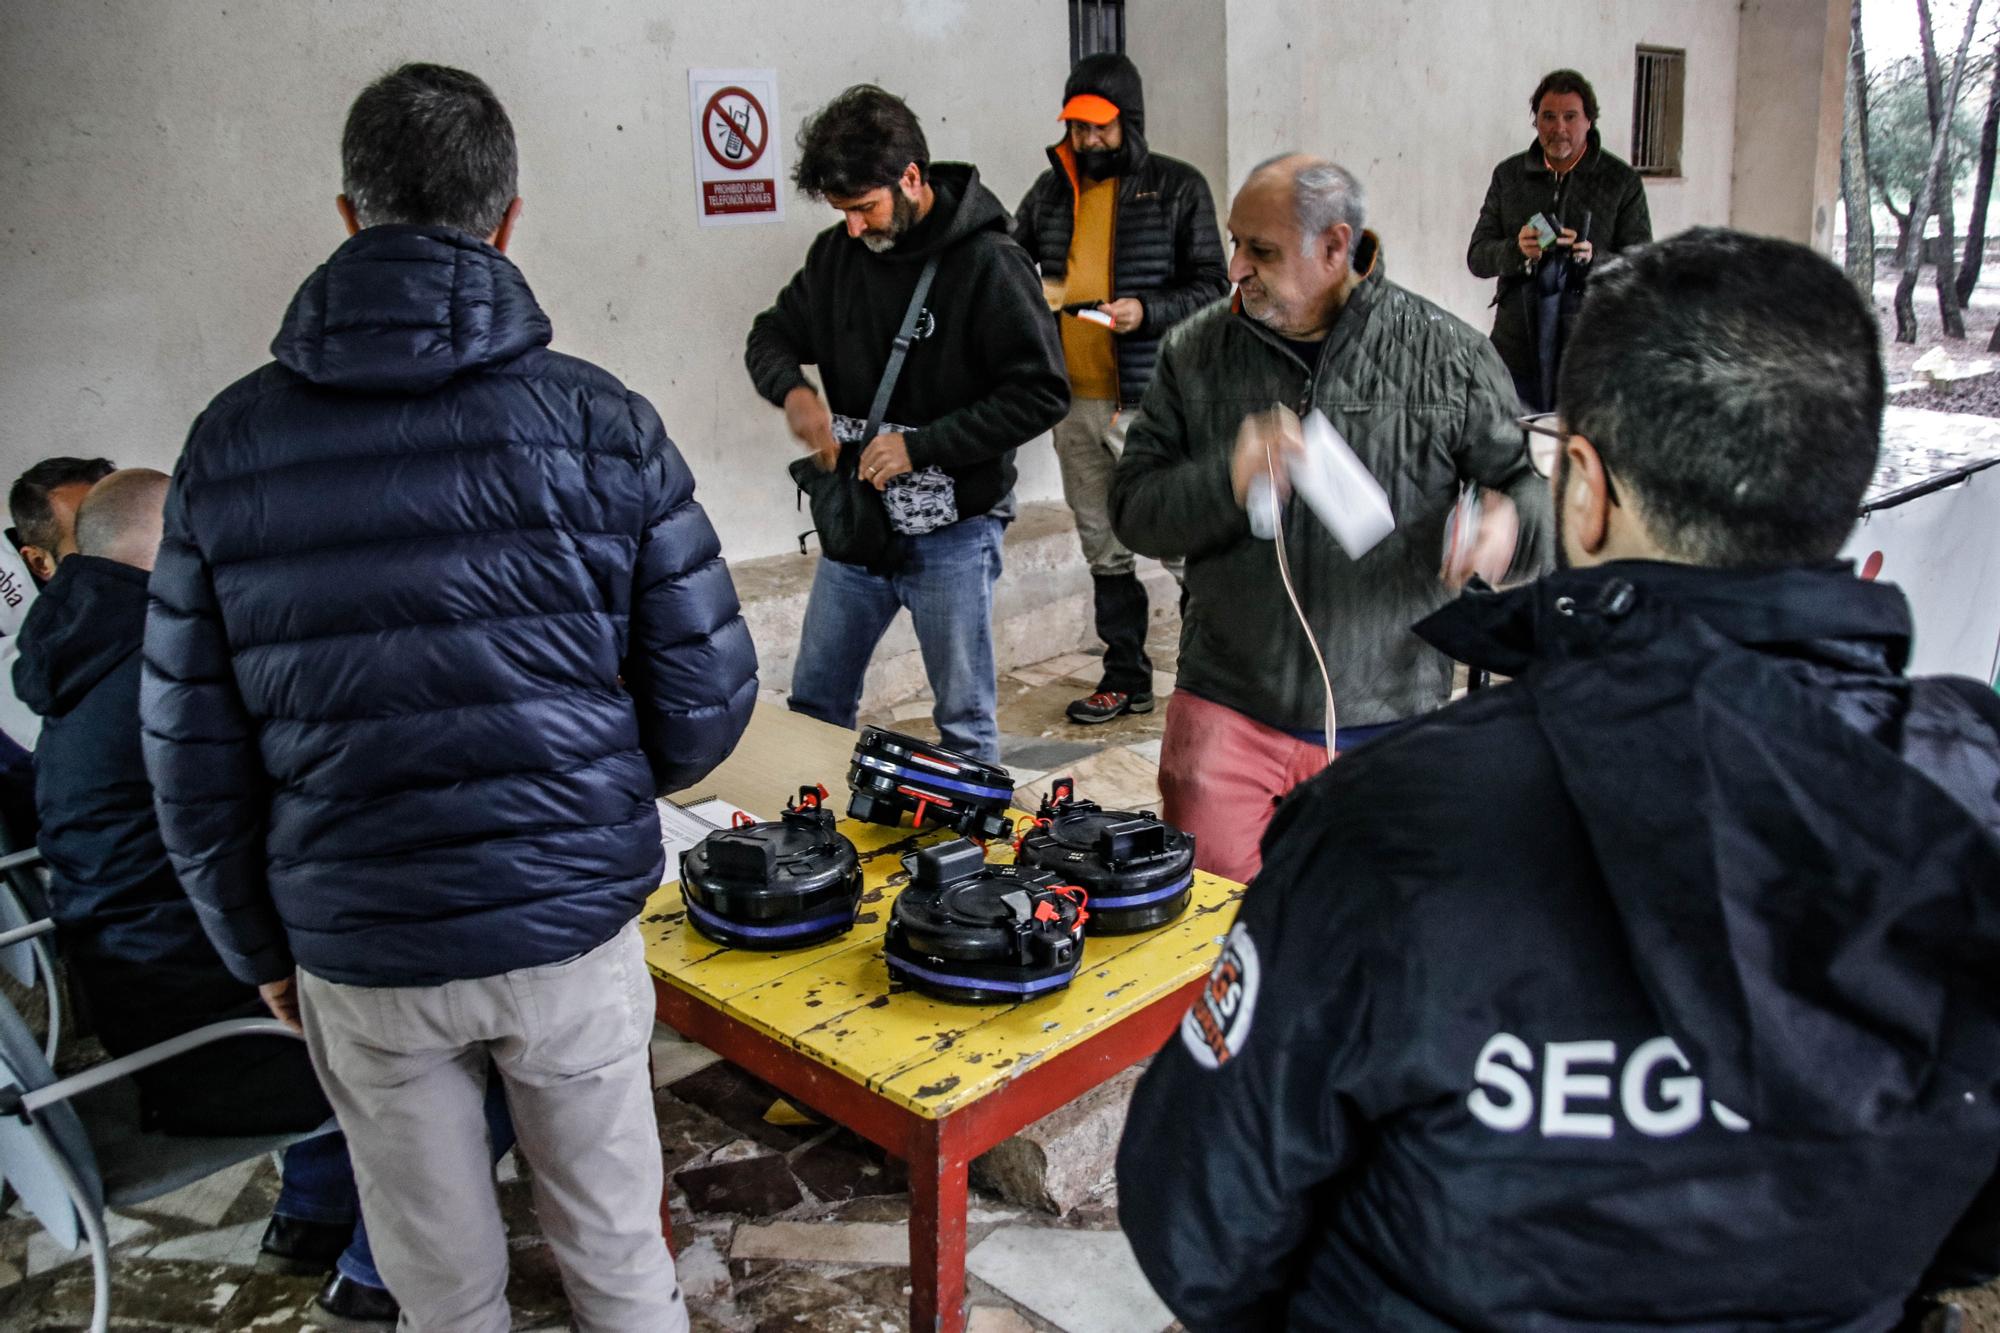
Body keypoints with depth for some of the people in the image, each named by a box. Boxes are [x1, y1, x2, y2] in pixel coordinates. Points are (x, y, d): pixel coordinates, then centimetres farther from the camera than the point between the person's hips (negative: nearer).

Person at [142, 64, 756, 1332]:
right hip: (577, 926, -1)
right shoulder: (603, 424, -9)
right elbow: (707, 697, -7)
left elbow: (193, 749, -1)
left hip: (359, 951, 1)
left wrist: (260, 945, 13)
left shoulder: (232, 443, -4)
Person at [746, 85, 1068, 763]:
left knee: (964, 723, 7)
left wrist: (921, 445, -22)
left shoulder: (986, 262, -15)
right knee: (814, 704, 17)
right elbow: (771, 334, 14)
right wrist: (792, 389, -10)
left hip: (951, 532, -6)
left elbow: (1042, 392, -18)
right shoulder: (838, 253, 3)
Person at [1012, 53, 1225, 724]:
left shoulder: (1177, 187, -1)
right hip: (1076, 403, 5)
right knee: (1104, 551, 13)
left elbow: (1211, 289, -4)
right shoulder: (1050, 191, 12)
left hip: (1152, 400, -5)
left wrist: (1147, 311, -20)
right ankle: (1127, 678, 26)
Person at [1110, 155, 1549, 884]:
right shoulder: (1196, 352, 1)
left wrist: (1510, 520, -21)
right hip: (1226, 711, 1)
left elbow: (1529, 479, 3)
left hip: (1384, 717, 0)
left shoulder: (1448, 356, -3)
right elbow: (1132, 508, -1)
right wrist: (1227, 482, -21)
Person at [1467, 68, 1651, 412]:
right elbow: (1477, 257, 6)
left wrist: (1593, 259, -20)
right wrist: (1516, 250, -16)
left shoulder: (1622, 182, 3)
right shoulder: (1509, 175, 10)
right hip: (1517, 350, 2)